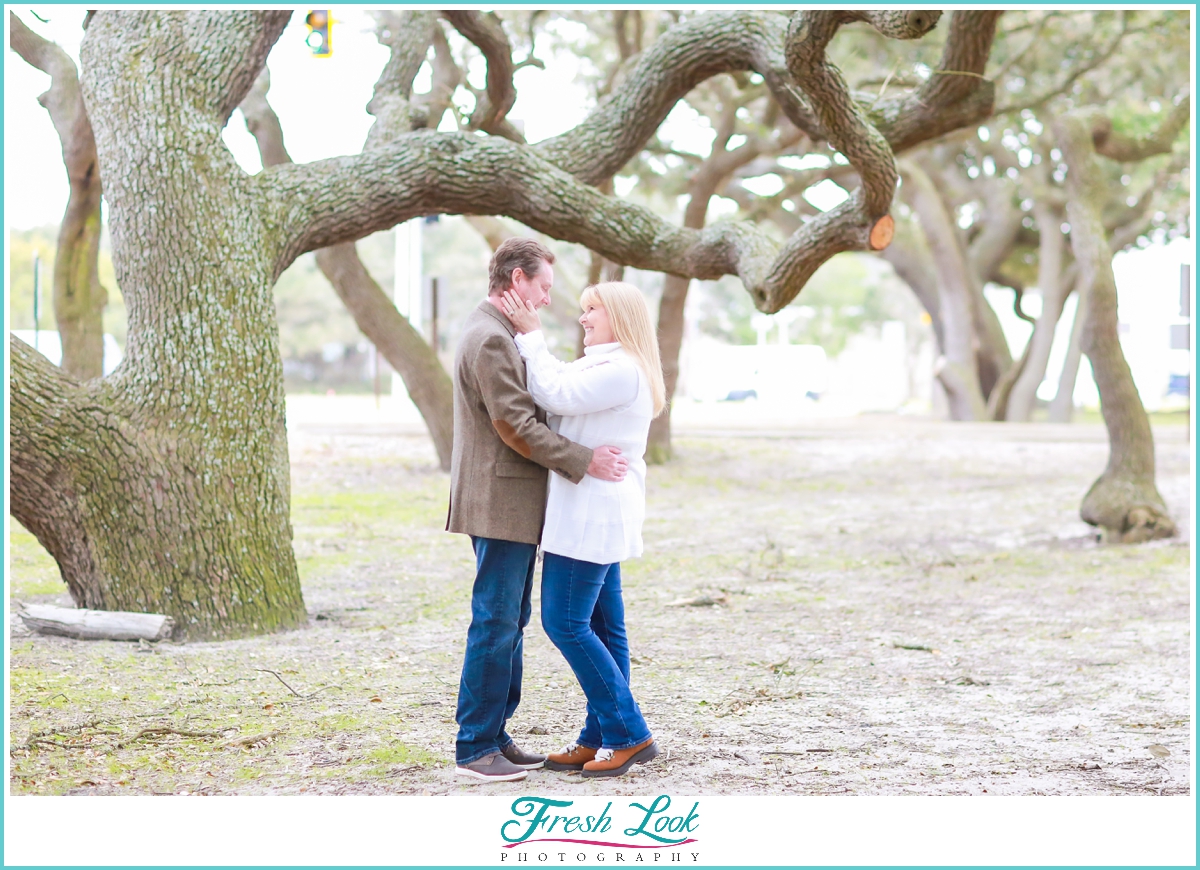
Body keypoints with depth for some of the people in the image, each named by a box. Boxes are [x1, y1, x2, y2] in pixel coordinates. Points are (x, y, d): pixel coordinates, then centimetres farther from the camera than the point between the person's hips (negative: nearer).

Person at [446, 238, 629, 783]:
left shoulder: (496, 334, 18)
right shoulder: (490, 340, -17)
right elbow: (516, 427, -20)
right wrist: (583, 461, -17)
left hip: (513, 505, 11)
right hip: (500, 505, -11)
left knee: (509, 622, 13)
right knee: (495, 624, -7)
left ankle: (494, 735, 19)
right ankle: (474, 748, -2)